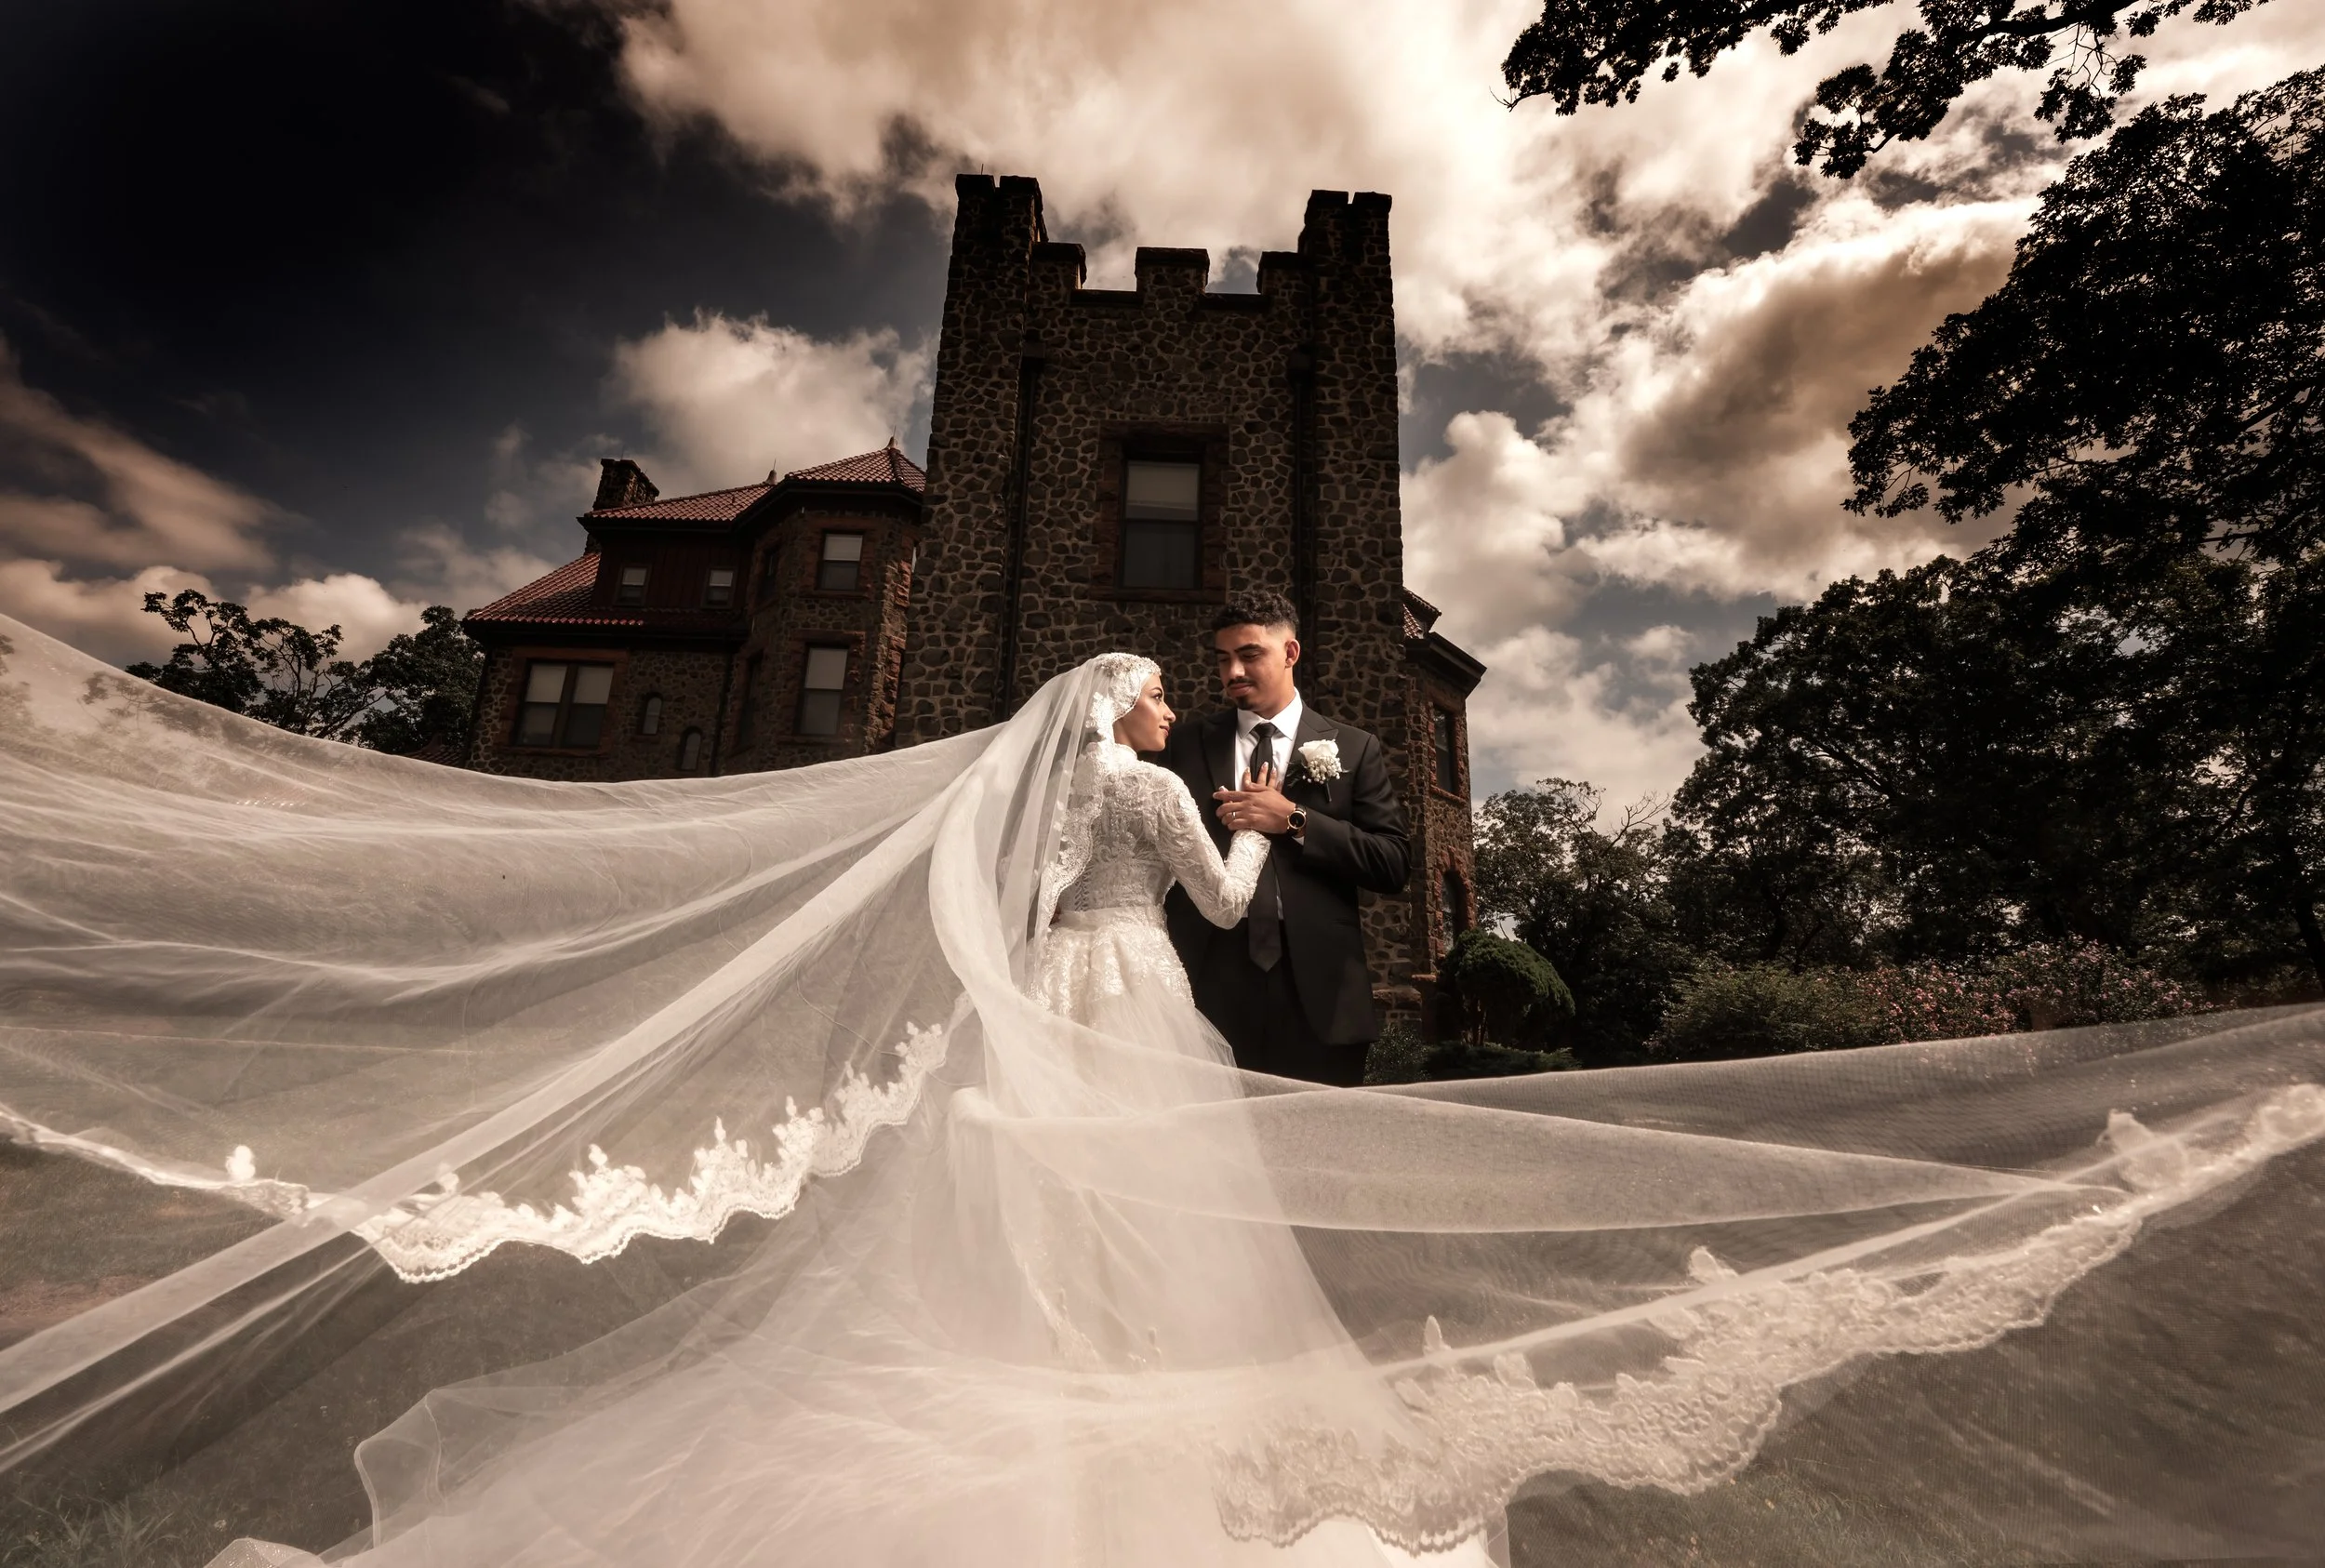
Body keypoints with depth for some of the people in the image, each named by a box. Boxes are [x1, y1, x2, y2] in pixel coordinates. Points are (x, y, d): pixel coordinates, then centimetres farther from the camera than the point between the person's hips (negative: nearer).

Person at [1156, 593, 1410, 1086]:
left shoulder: (1355, 748, 6)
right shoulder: (1185, 744, 10)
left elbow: (1395, 865, -1)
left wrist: (1295, 820, -11)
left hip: (1318, 991, 0)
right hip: (1210, 988, 1)